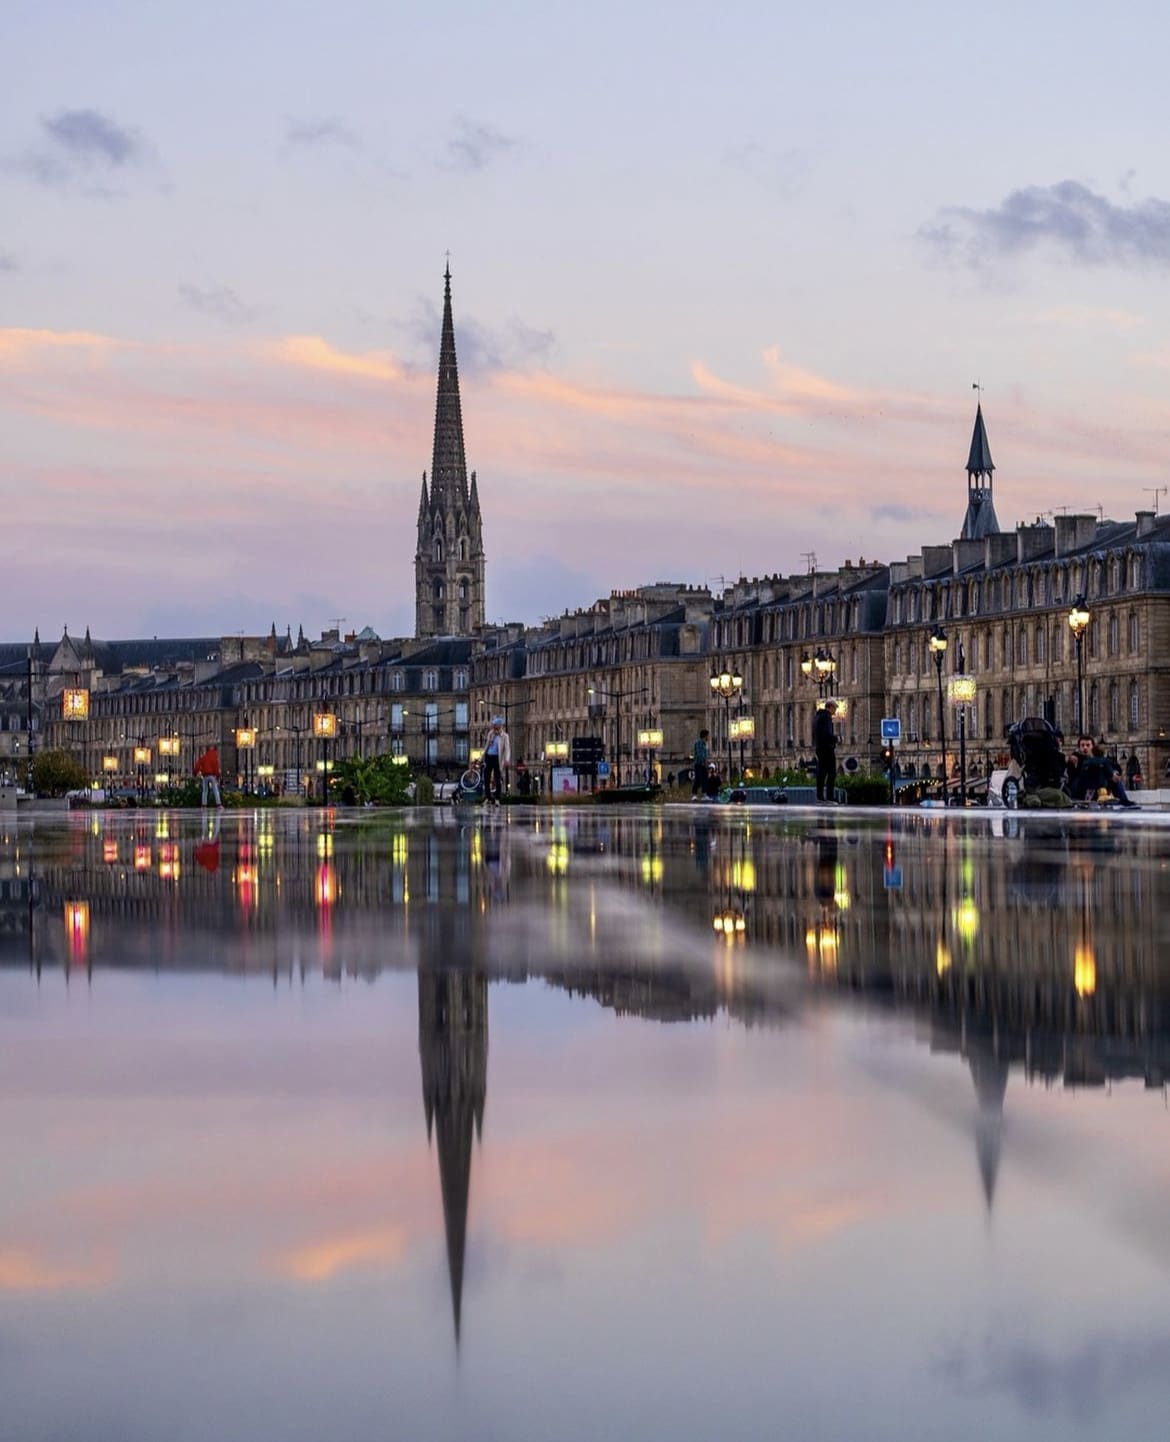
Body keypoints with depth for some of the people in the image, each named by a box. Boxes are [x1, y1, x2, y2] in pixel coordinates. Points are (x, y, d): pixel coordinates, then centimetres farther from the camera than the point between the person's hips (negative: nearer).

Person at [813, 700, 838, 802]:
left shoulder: (817, 716, 17)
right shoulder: (826, 717, -13)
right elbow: (827, 734, -22)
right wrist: (835, 737, -5)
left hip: (818, 747, 9)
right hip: (827, 747, -9)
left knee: (821, 771, 12)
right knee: (831, 772, -8)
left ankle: (820, 795, 12)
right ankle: (830, 795, -14)